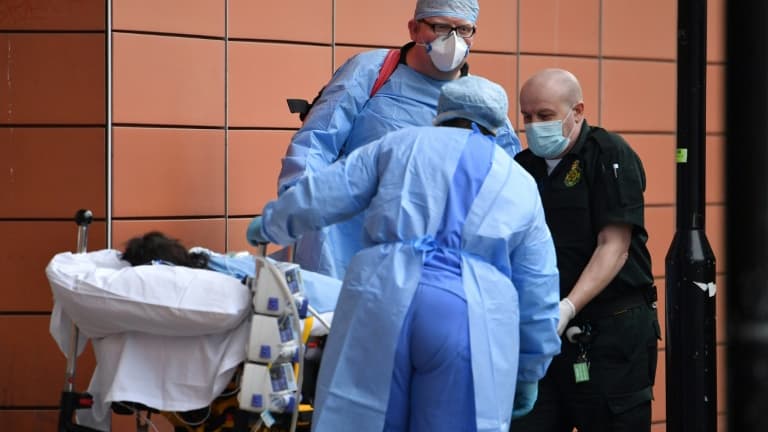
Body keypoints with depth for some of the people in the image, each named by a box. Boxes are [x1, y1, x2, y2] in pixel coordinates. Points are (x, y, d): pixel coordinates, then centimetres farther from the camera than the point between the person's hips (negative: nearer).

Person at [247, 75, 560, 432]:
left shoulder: (404, 144, 18)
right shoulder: (522, 187, 21)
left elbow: (321, 196, 16)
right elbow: (538, 292, 20)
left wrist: (269, 225, 34)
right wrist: (529, 373, 28)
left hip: (384, 301, 0)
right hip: (474, 320, 0)